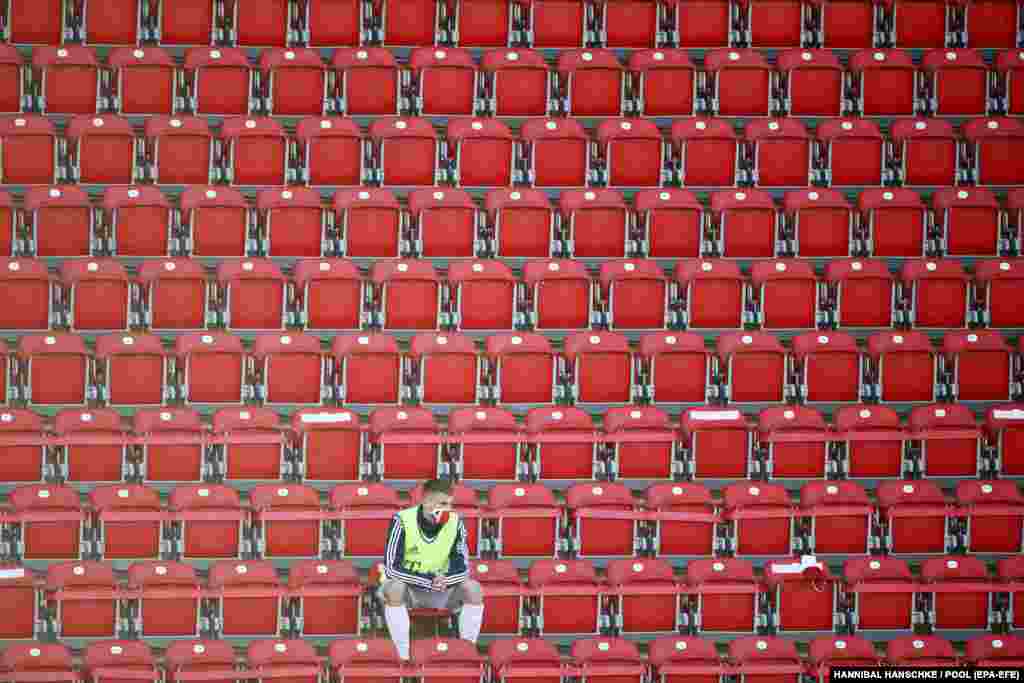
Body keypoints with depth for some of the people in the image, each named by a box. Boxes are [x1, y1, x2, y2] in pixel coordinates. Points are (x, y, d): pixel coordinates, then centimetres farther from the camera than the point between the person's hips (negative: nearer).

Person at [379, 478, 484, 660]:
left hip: (439, 588, 3)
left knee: (473, 589, -20)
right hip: (406, 586, -3)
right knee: (394, 589, -36)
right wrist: (429, 580, -34)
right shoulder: (402, 521, -22)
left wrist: (444, 579, -33)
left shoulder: (455, 523, -11)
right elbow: (391, 568, -26)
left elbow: (462, 568, -10)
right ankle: (404, 658, -29)